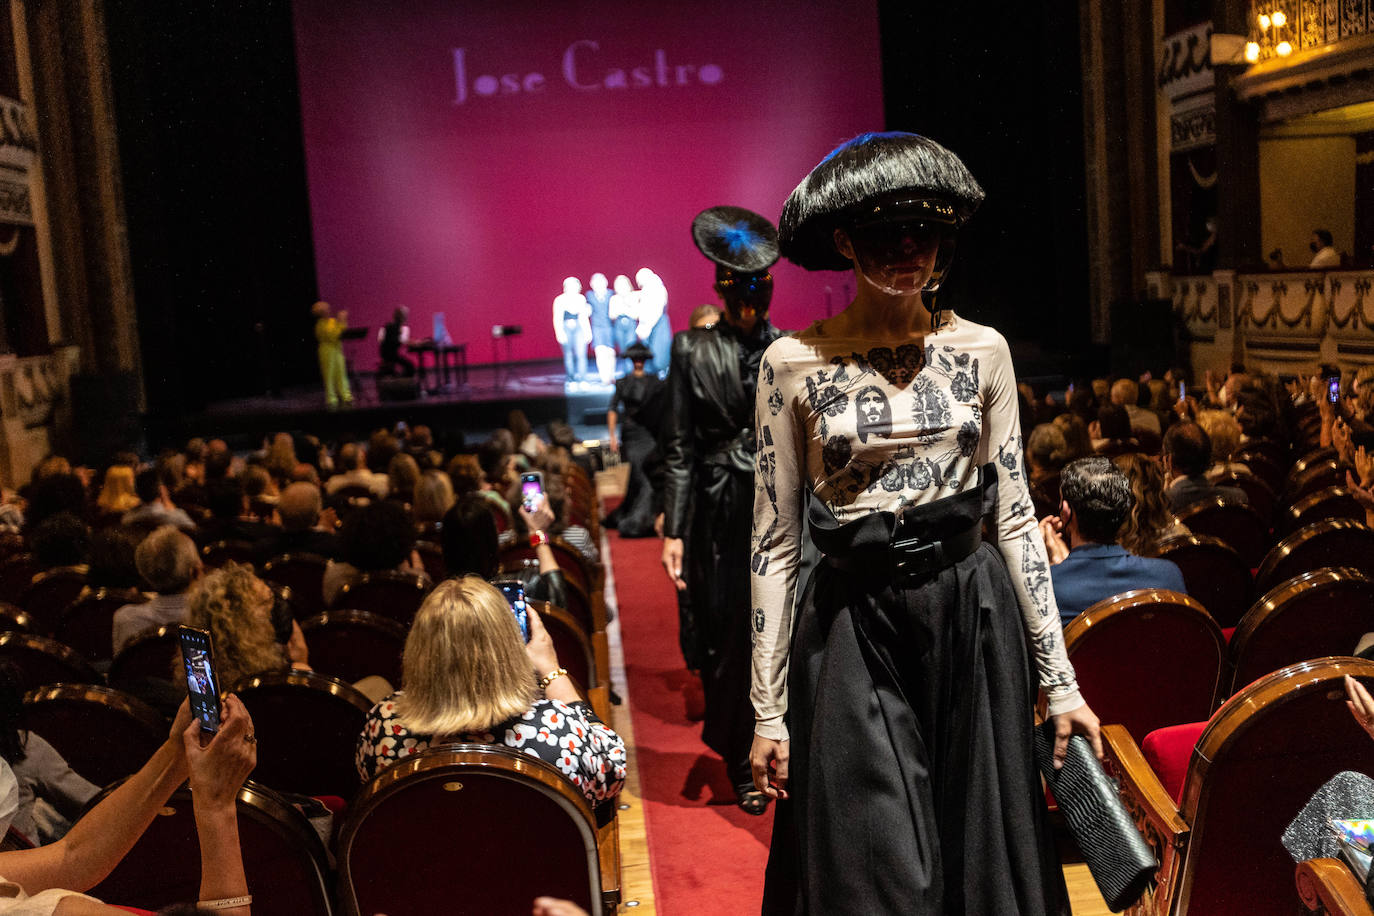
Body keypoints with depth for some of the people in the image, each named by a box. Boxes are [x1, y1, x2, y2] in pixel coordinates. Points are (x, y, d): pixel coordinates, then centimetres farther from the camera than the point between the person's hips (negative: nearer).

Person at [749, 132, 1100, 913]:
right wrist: (768, 706, -2)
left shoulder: (981, 351, 2)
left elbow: (1016, 518, 5)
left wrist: (1061, 680, 2)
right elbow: (774, 541, -1)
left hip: (973, 620, 2)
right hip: (852, 630, -2)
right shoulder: (794, 364, -3)